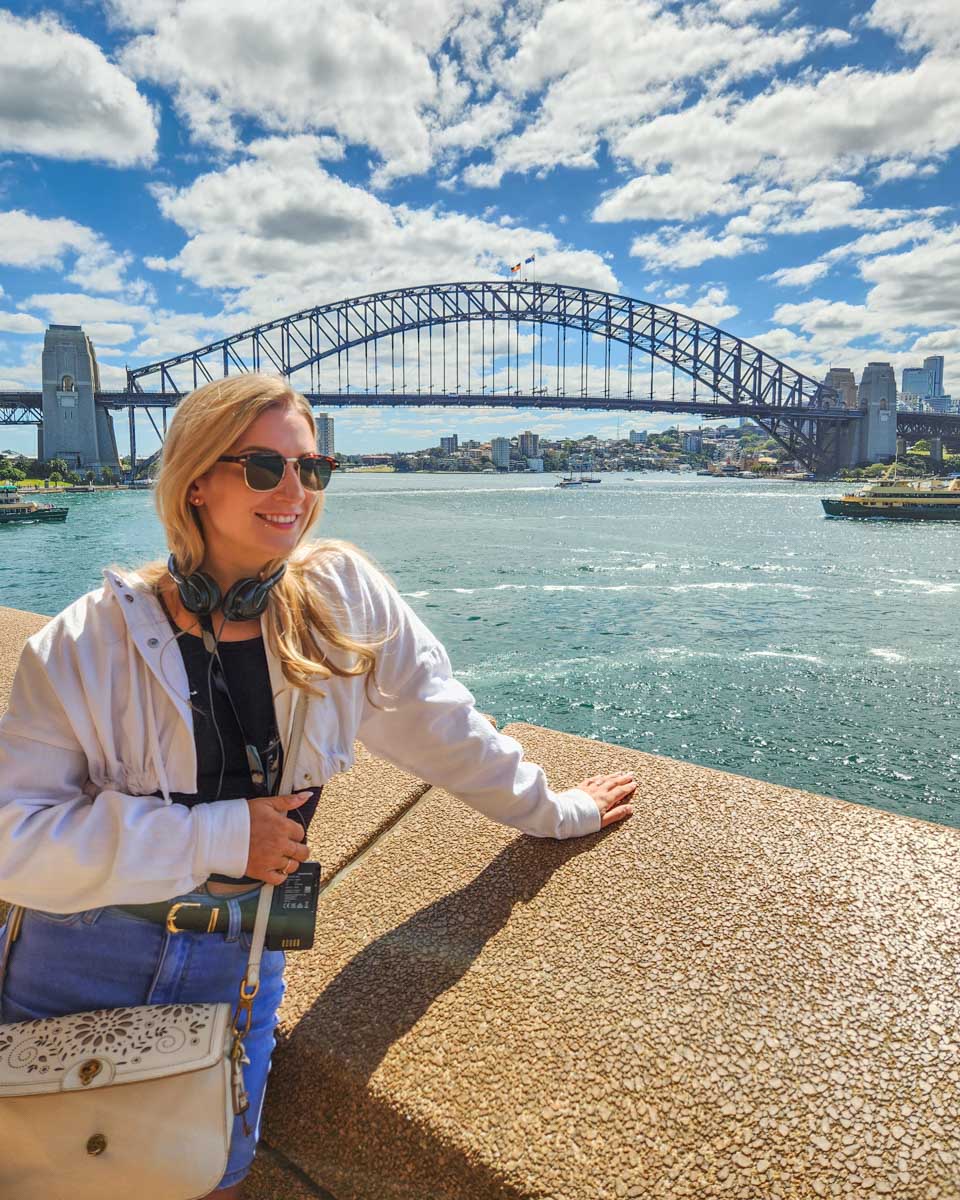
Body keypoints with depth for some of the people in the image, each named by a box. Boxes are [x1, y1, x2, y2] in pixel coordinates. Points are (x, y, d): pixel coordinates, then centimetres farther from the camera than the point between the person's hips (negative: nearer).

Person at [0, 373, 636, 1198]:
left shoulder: (344, 594, -9)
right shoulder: (83, 646, -13)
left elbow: (440, 723, 2)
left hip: (235, 973, 1)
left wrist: (557, 810, 10)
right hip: (72, 969, 0)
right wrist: (220, 835, -19)